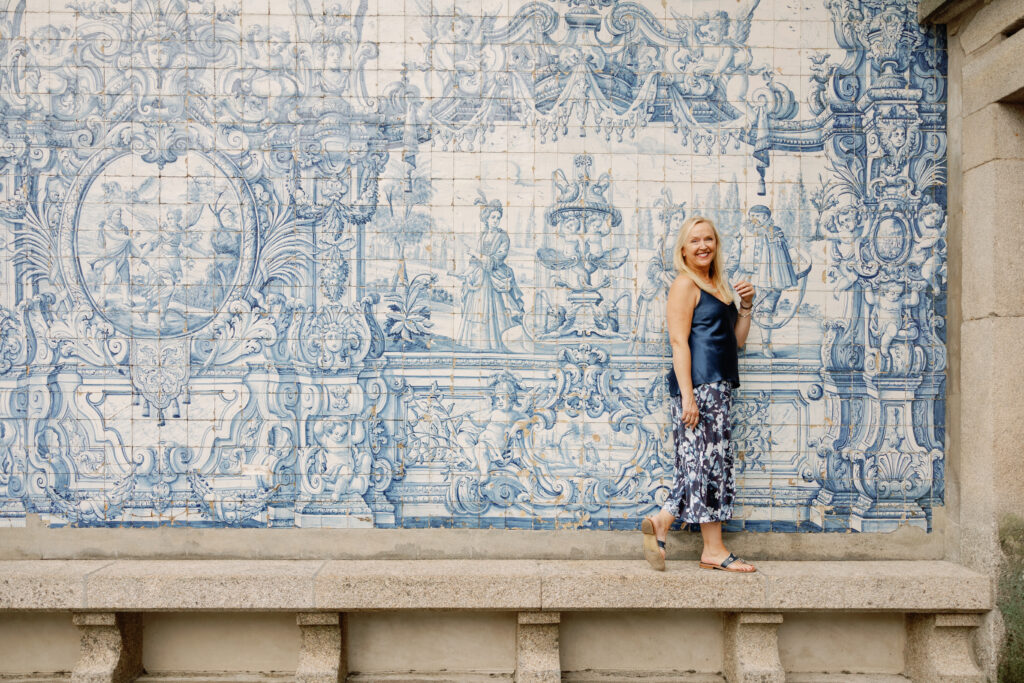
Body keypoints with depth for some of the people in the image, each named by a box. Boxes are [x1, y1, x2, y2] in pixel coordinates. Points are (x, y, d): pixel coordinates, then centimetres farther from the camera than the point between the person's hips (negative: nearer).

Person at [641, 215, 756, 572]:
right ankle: (714, 550, 2)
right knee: (708, 462, -6)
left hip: (718, 387, 9)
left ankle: (660, 523, 15)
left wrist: (745, 306, 8)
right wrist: (687, 395, -21)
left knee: (706, 464, 9)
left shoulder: (718, 286, 20)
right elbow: (679, 342, -14)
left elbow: (737, 340, 24)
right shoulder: (685, 284, -6)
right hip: (698, 385, -9)